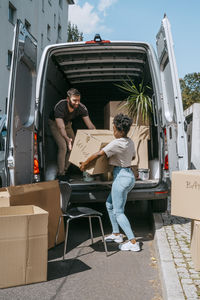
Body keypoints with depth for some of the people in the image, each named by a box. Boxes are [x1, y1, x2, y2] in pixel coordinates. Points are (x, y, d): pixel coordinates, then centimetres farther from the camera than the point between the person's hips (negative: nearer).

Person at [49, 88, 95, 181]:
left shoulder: (81, 108, -25)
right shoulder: (60, 107, -38)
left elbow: (90, 125, -24)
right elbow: (61, 127, -45)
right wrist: (67, 139, -63)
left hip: (67, 123, 5)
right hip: (55, 123, -5)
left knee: (73, 147, -3)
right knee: (63, 146, -21)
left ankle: (65, 170, 11)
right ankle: (60, 174, -11)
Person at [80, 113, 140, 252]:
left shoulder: (117, 143, -18)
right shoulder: (130, 142, 9)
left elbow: (98, 154, -17)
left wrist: (85, 163, -4)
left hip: (121, 177, -9)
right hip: (129, 175, 9)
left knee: (118, 212, -1)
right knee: (110, 204, 22)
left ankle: (133, 242, 0)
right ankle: (116, 234, 30)